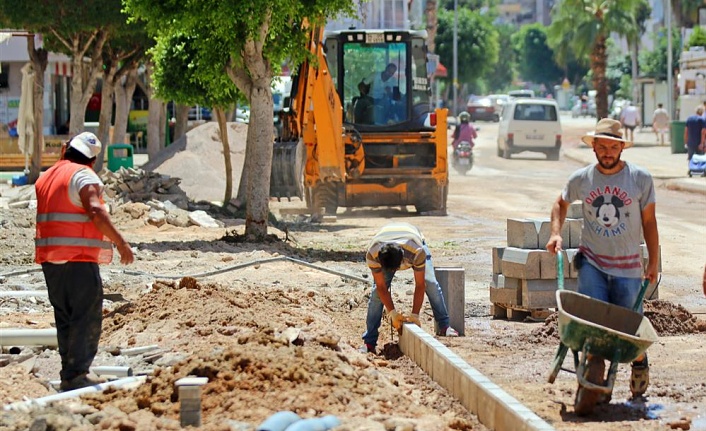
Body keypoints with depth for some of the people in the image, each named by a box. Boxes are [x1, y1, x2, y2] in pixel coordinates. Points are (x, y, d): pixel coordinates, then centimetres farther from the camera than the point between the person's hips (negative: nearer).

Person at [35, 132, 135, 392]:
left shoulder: (46, 177, 16)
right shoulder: (83, 176, -9)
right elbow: (96, 213, -21)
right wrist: (121, 243, -18)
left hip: (49, 258, 8)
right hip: (78, 258, -8)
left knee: (65, 318, 14)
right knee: (86, 318, -7)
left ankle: (69, 375, 15)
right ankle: (76, 375, -14)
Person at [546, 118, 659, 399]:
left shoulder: (641, 179, -4)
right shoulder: (581, 179, -1)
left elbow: (648, 222, 4)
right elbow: (561, 204, 20)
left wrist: (654, 262, 3)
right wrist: (556, 233, 4)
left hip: (627, 267, -1)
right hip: (591, 262, 1)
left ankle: (640, 363, 34)